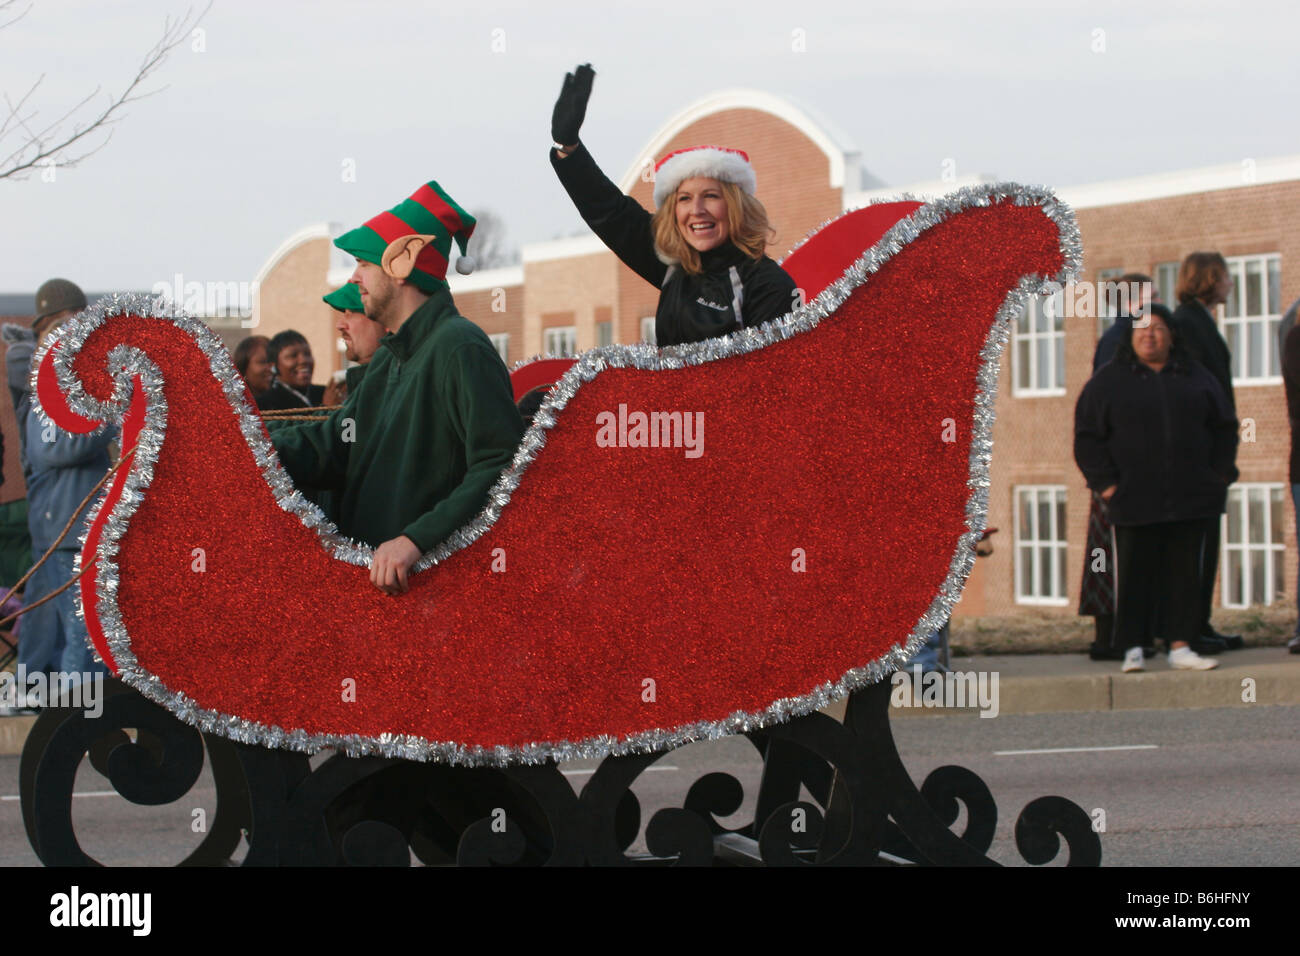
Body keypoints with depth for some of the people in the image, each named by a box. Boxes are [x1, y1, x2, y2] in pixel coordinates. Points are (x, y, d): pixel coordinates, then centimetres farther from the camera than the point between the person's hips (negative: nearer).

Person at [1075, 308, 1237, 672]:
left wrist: (1220, 474, 6)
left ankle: (1180, 646, 8)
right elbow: (1087, 437, 2)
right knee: (1136, 574, -2)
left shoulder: (1195, 377, 12)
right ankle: (1133, 649, 3)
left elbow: (1224, 427, 17)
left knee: (1184, 572, 3)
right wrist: (1104, 481, -6)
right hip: (1134, 501, -2)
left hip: (1189, 501, 2)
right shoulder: (1107, 382, 5)